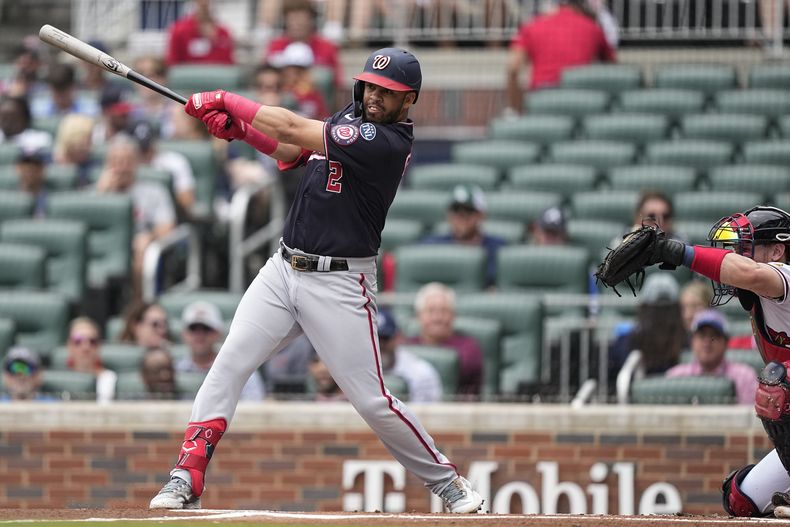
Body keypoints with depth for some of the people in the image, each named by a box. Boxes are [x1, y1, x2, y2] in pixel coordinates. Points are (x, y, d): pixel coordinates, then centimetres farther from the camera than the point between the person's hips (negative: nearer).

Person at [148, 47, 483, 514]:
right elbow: (292, 152, 17)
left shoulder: (388, 143, -19)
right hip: (286, 267, 7)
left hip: (339, 283, -7)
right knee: (230, 364, -8)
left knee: (371, 400, -4)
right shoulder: (351, 117, 9)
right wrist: (238, 128, -2)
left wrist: (224, 100, -10)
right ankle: (187, 479, -8)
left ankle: (446, 481, 16)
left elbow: (294, 130, -20)